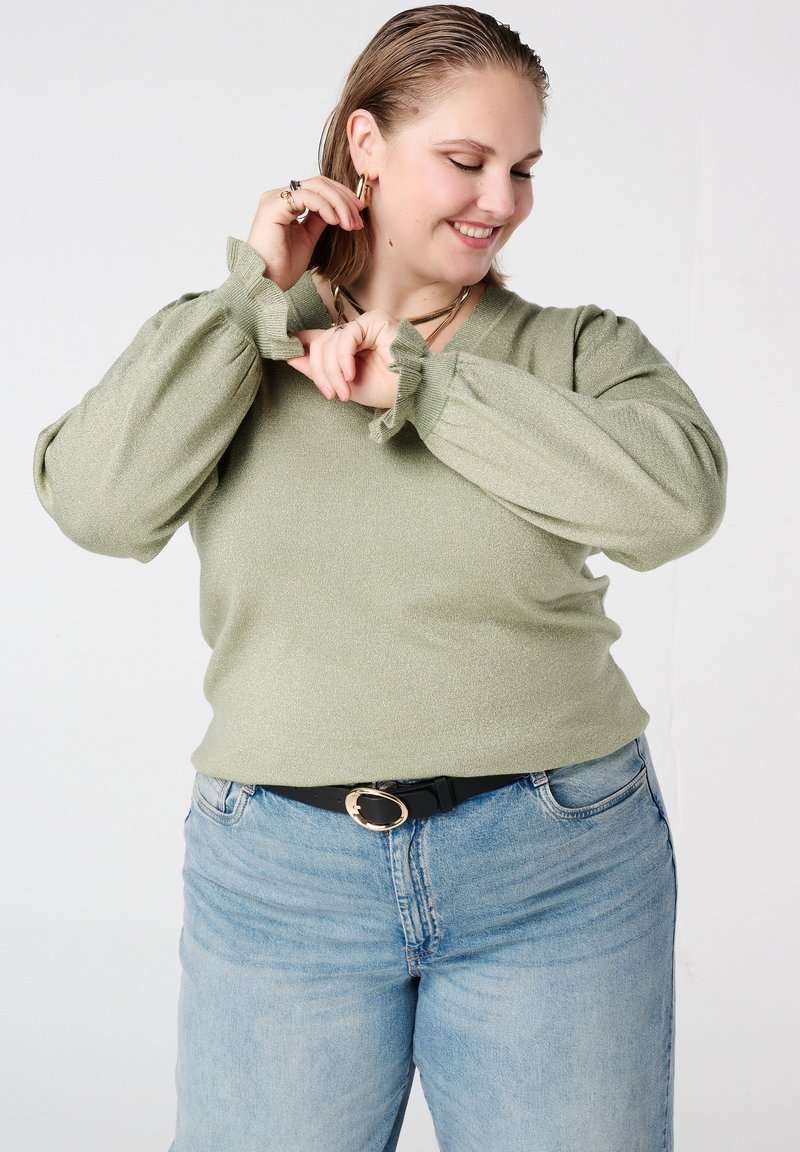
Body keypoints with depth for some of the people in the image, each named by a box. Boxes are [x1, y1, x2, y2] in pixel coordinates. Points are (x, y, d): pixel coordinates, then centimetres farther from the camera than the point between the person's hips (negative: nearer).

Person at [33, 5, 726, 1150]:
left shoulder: (577, 350, 3)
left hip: (558, 877, 0)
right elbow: (97, 501, -10)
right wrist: (256, 298, -9)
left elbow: (674, 496, -17)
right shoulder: (233, 343, 5)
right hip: (279, 877, 1)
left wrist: (418, 384, -14)